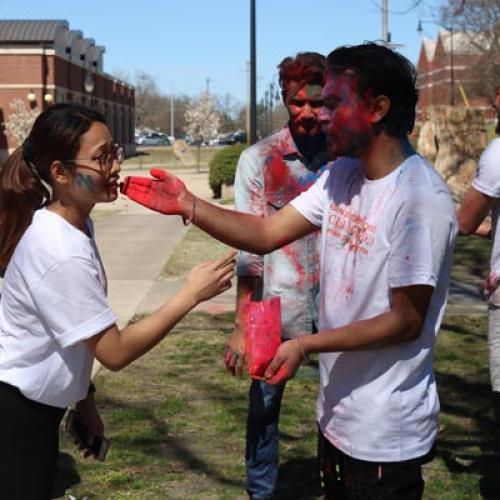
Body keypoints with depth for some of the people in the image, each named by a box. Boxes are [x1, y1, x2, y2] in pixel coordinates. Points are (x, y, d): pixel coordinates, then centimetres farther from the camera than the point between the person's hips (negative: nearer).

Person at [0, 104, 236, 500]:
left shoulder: (75, 226, 0)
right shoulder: (61, 252, -28)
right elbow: (115, 352, -23)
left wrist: (84, 401, 12)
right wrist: (192, 294, -22)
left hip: (35, 406, 9)